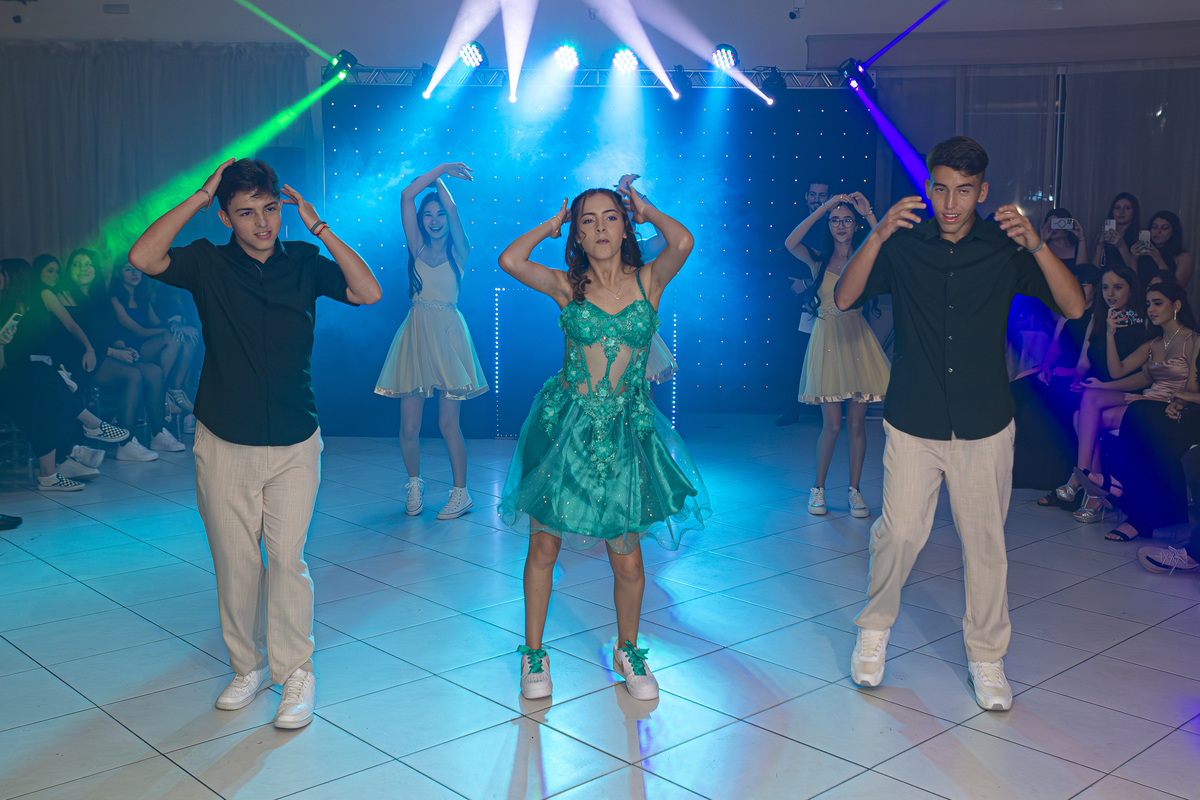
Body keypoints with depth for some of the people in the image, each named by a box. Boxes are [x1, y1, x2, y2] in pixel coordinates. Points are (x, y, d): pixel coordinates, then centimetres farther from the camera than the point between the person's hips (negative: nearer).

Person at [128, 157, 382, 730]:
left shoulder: (304, 262, 1)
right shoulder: (208, 263, -2)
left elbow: (369, 293, -10)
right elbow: (142, 258, -19)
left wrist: (318, 226, -10)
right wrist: (199, 195, -15)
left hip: (294, 444, 0)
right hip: (224, 445, 1)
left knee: (287, 559, -3)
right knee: (234, 564, 10)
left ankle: (296, 674, 11)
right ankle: (248, 666, 28)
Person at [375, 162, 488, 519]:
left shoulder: (458, 251, 4)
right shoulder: (418, 247, 8)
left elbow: (451, 208, -8)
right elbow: (406, 196, 1)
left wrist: (439, 177, 4)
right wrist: (441, 168, 5)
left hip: (448, 333, -2)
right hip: (416, 332, 2)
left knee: (448, 422, -1)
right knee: (409, 425, 1)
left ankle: (460, 493, 13)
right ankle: (414, 483, 24)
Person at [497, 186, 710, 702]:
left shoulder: (649, 281, 0)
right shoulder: (567, 286, 0)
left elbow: (683, 242, -19)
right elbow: (509, 260, -15)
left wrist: (647, 211, 1)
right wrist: (552, 224, 1)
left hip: (625, 431, 0)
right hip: (565, 425, 0)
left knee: (628, 561, 4)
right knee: (544, 546, 8)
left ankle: (627, 650, 31)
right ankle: (534, 653, 27)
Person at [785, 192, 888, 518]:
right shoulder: (818, 260, 5)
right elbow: (790, 243, -14)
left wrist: (869, 214, -14)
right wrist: (824, 207, -13)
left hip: (857, 338, 1)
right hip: (827, 338, -1)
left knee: (856, 422, 4)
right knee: (832, 424, -1)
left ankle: (855, 489, 17)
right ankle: (818, 488, 16)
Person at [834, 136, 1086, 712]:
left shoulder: (1005, 247, 0)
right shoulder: (904, 245, 0)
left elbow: (1074, 307, -8)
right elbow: (844, 299, -11)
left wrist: (1036, 245, -22)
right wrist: (877, 237, -24)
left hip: (985, 426, 1)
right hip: (913, 424, -1)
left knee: (986, 542, 7)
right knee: (899, 533, -3)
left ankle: (986, 658, 25)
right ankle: (875, 628, 25)